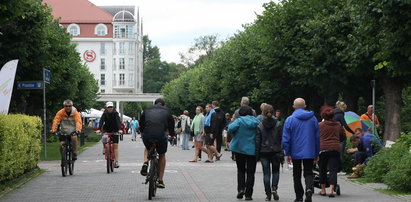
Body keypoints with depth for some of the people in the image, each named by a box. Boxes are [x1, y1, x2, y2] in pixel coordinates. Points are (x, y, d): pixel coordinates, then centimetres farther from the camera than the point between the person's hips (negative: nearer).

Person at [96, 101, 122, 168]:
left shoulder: (115, 113, -10)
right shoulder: (105, 113, -7)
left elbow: (118, 121, -24)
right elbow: (101, 121, -20)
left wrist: (119, 129, -40)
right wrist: (99, 129, -35)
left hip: (114, 131, -1)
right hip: (107, 130, 1)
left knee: (115, 145, -8)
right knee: (104, 138, -30)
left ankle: (116, 161, -8)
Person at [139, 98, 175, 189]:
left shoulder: (147, 110, 22)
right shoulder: (167, 111, 18)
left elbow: (141, 123, 30)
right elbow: (171, 124, 26)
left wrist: (142, 133, 48)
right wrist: (172, 135, 44)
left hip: (147, 136, 1)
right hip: (161, 136, -1)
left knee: (147, 148, 37)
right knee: (162, 155, 24)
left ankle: (145, 163, 9)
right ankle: (160, 180, 22)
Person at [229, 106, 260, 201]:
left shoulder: (239, 120, -9)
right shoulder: (256, 121, -2)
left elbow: (231, 128, -22)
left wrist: (231, 124, 0)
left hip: (240, 148, -1)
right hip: (252, 150, 1)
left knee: (241, 170, 16)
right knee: (250, 172, 5)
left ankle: (241, 189, -1)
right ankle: (248, 194, 3)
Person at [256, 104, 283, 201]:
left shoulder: (260, 125, -3)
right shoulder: (278, 124, -2)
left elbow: (257, 141, -3)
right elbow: (282, 139, -2)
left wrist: (257, 154, 2)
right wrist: (282, 153, 2)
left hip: (264, 152, 0)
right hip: (275, 152, 0)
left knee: (266, 174, 5)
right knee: (276, 171, 16)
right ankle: (274, 188, -8)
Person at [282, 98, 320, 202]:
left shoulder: (290, 120, -6)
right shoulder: (313, 118, 3)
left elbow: (286, 139, -7)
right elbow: (317, 137, 7)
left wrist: (287, 153, -1)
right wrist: (316, 153, 13)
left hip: (296, 152, -1)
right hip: (309, 152, 1)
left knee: (297, 175, 11)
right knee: (308, 173, 6)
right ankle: (309, 188, -22)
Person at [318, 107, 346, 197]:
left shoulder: (320, 125, 1)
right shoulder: (338, 125, 10)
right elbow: (343, 137, 21)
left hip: (322, 148, -1)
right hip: (335, 148, 1)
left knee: (322, 169, 12)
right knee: (333, 169, -2)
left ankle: (323, 190, 19)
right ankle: (331, 190, -15)